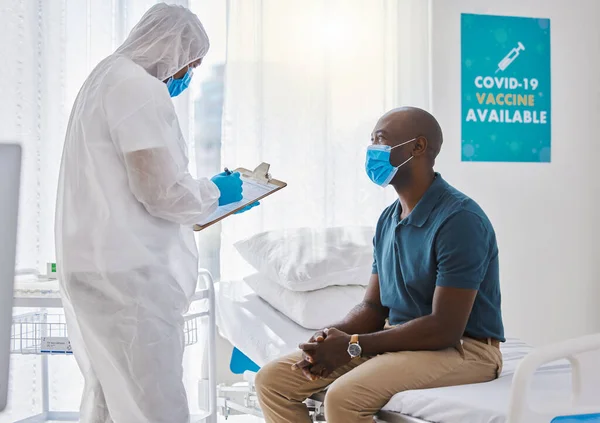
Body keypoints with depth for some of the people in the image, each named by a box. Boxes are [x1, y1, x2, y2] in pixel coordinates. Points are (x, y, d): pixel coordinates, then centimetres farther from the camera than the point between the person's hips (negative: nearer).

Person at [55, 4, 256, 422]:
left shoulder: (107, 78, 19)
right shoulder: (140, 87, -12)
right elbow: (161, 191, -16)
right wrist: (216, 192, 1)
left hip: (95, 265, 11)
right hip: (127, 271, -11)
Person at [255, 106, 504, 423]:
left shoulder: (459, 219, -18)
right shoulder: (388, 219, 10)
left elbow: (445, 328, -23)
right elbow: (373, 307, 13)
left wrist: (352, 346, -20)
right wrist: (330, 337, -10)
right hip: (399, 340, 9)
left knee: (345, 395, -34)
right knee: (272, 379, -2)